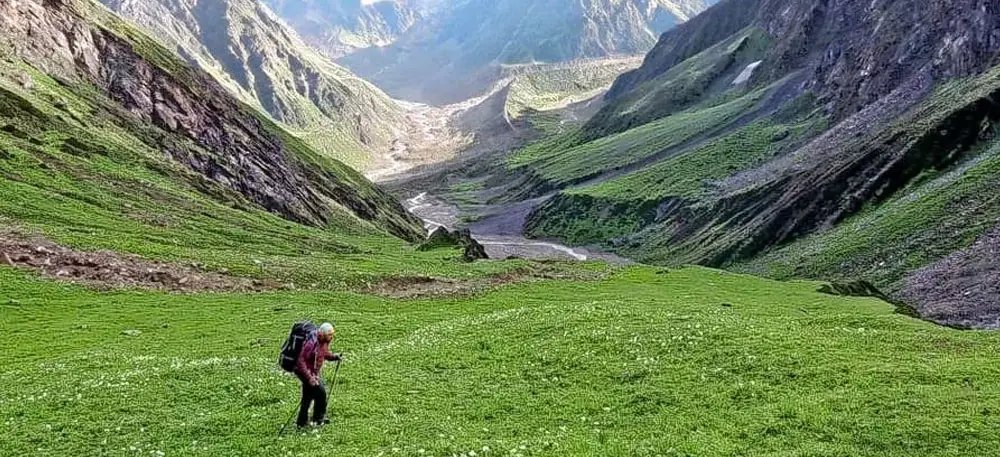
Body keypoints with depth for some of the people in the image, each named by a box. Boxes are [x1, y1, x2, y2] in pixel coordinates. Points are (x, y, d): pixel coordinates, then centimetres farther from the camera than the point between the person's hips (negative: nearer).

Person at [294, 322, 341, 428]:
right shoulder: (312, 343, -31)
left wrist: (334, 356, -3)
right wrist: (309, 377, -34)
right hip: (306, 372, -9)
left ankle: (302, 423, 29)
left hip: (314, 372, 9)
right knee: (320, 392, -12)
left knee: (308, 397, 17)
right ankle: (319, 419, 6)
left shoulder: (324, 341, -3)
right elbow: (301, 361, -31)